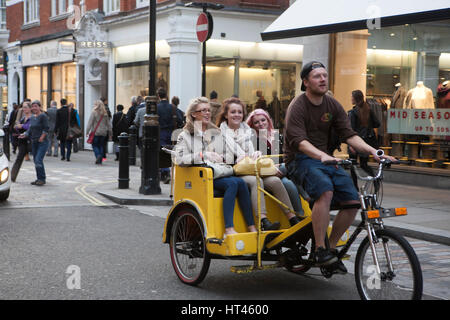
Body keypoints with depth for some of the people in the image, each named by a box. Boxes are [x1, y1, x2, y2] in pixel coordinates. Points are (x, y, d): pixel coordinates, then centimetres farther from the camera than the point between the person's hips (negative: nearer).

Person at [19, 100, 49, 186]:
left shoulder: (43, 116, -9)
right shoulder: (32, 117, 14)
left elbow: (46, 129, -13)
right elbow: (30, 129, 17)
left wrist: (41, 138, -16)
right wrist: (24, 134, 0)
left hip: (42, 142, -8)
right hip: (34, 142, 8)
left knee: (38, 160, -15)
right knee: (36, 160, 9)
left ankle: (42, 179, -7)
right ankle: (39, 179, 16)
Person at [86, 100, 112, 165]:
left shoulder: (94, 112, -7)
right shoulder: (105, 114, 6)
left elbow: (90, 123, -10)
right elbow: (108, 124, 10)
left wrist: (87, 131, -8)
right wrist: (110, 133, 16)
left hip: (95, 132, -4)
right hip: (103, 133, 4)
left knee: (95, 145, 5)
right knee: (101, 146, 10)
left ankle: (98, 155, -19)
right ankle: (100, 160, 8)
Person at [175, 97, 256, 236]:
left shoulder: (217, 133, 23)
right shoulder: (185, 136, 7)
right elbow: (179, 159, -8)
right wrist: (203, 155, -17)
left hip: (219, 173, 5)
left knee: (240, 182, -28)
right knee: (233, 183, -31)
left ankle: (252, 228, -32)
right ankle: (228, 229, -38)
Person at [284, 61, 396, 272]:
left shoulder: (333, 105, 9)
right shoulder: (297, 106, -10)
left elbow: (349, 135, 3)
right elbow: (299, 141, -24)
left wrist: (373, 151, -14)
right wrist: (322, 155, -42)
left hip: (325, 158, 7)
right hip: (300, 160, -7)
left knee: (353, 200, -11)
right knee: (325, 191, -34)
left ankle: (331, 247, 6)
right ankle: (320, 251, -27)